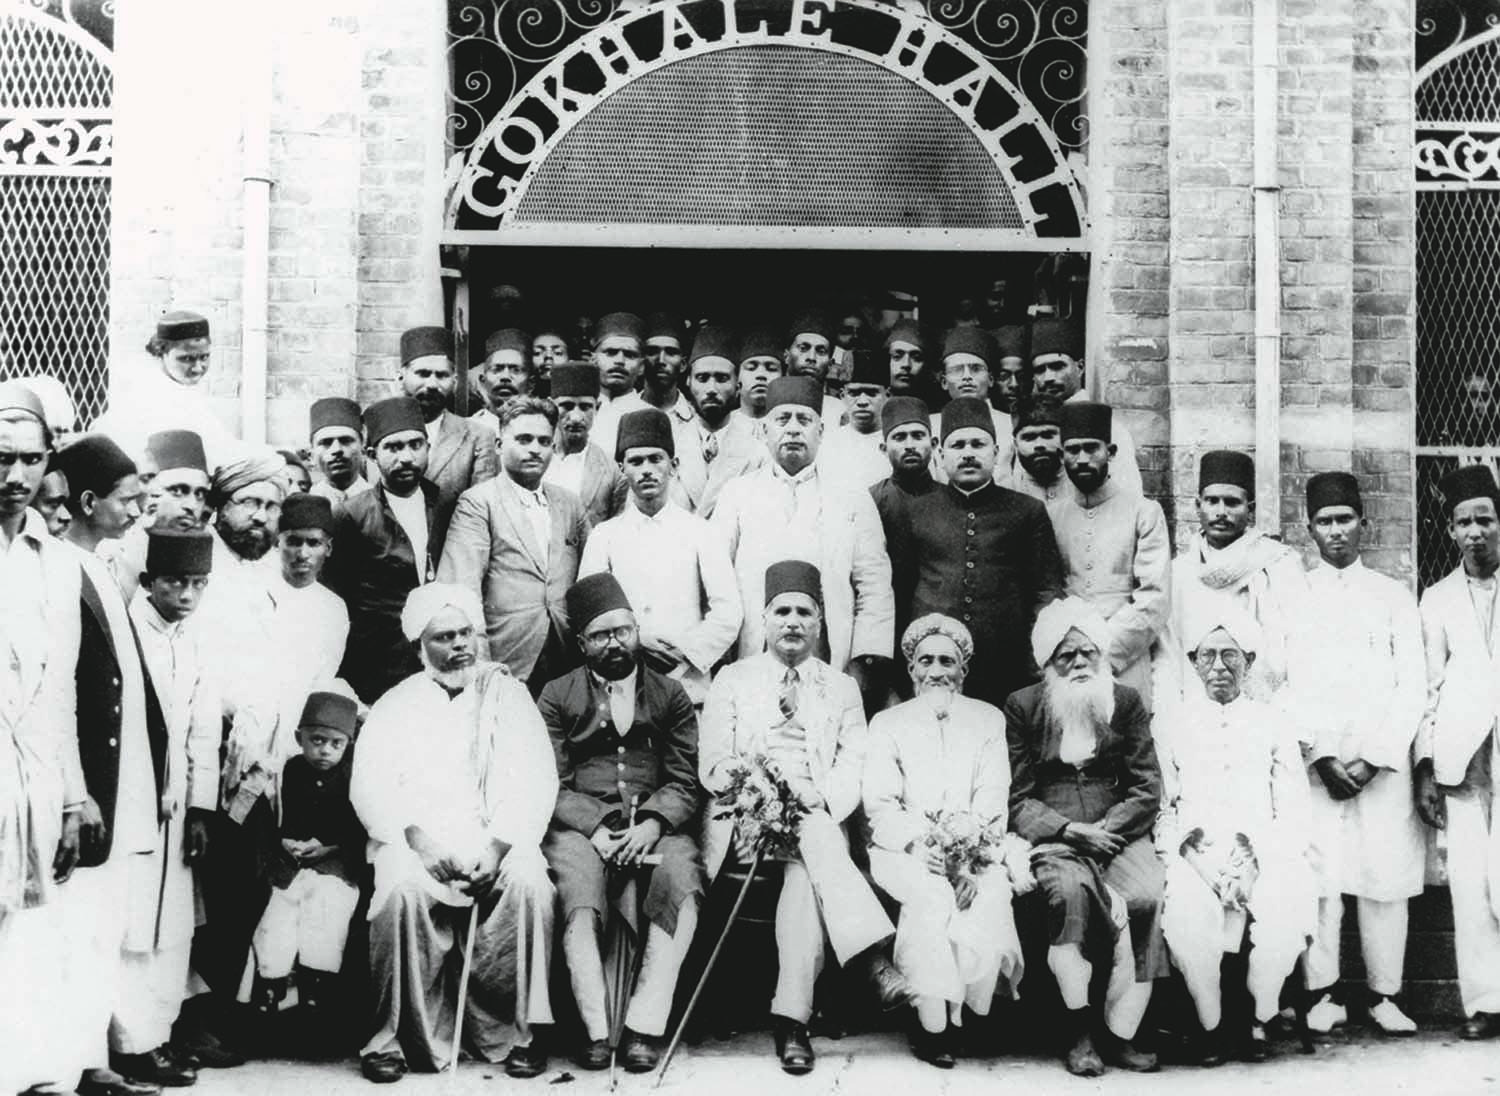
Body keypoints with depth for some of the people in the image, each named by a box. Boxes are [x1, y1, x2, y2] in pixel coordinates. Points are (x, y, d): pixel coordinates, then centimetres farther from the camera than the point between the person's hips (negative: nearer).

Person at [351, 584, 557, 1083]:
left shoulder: (507, 694, 15)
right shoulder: (395, 705, 16)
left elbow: (534, 780, 3)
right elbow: (370, 785, 2)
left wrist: (499, 846, -13)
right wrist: (417, 838, -16)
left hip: (496, 841, 0)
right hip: (418, 844, 0)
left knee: (528, 882, -31)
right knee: (402, 887, -32)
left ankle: (511, 1031, -17)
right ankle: (402, 1036, -18)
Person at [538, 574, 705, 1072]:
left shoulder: (670, 695, 17)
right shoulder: (558, 696, 14)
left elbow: (685, 782, 8)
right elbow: (553, 785, 5)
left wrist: (652, 824, -11)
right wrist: (596, 829, -12)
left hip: (656, 825, 1)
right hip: (581, 824, -1)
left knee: (683, 884, -30)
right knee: (577, 898, -32)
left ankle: (644, 1025, -26)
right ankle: (595, 1030, -26)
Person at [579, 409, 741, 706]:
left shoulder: (700, 533, 7)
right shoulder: (603, 536, 9)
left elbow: (728, 613, 1)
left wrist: (686, 654, -11)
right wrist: (635, 639, -12)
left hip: (688, 686, 0)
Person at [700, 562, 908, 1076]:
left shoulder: (842, 688, 19)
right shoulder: (732, 679, 15)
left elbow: (854, 767, 5)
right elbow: (713, 766, 4)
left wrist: (819, 798, -16)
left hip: (819, 818, 1)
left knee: (805, 871, -32)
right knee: (815, 839, -33)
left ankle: (791, 1021, -39)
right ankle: (872, 958, -42)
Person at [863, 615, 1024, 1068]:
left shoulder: (988, 719, 16)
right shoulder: (887, 723, 14)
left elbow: (993, 802, 4)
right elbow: (880, 805, 2)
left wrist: (970, 859, -15)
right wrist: (921, 846, -18)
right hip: (903, 849, -1)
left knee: (989, 896, -31)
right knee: (932, 895, -33)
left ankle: (949, 1020, -20)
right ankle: (934, 1025, -25)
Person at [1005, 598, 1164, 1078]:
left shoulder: (1126, 702, 12)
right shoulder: (1023, 707, 8)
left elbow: (1147, 790, 7)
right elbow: (1018, 799, 3)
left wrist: (1106, 830, -9)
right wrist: (1069, 830, -12)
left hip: (1119, 833, 2)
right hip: (1054, 839, -1)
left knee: (1147, 896, -29)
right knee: (1070, 889, -34)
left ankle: (1120, 1033, -22)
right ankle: (1079, 1033, -28)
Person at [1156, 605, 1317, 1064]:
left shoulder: (1272, 724, 16)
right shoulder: (1171, 724, 14)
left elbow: (1295, 814, 10)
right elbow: (1161, 808, 7)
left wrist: (1254, 859, -8)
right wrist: (1193, 854, -11)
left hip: (1263, 856, 1)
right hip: (1193, 855, -1)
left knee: (1287, 910, -30)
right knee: (1186, 914, -32)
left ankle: (1260, 1021, -6)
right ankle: (1210, 1024, -10)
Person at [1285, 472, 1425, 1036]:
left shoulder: (1394, 596, 12)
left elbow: (1412, 686, 5)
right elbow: (1286, 685, 3)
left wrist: (1373, 758, -6)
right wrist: (1323, 756, -8)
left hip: (1384, 764, 1)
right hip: (1314, 761, -1)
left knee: (1386, 875, -3)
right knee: (1319, 875, -7)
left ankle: (1383, 995, 5)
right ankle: (1322, 994, 0)